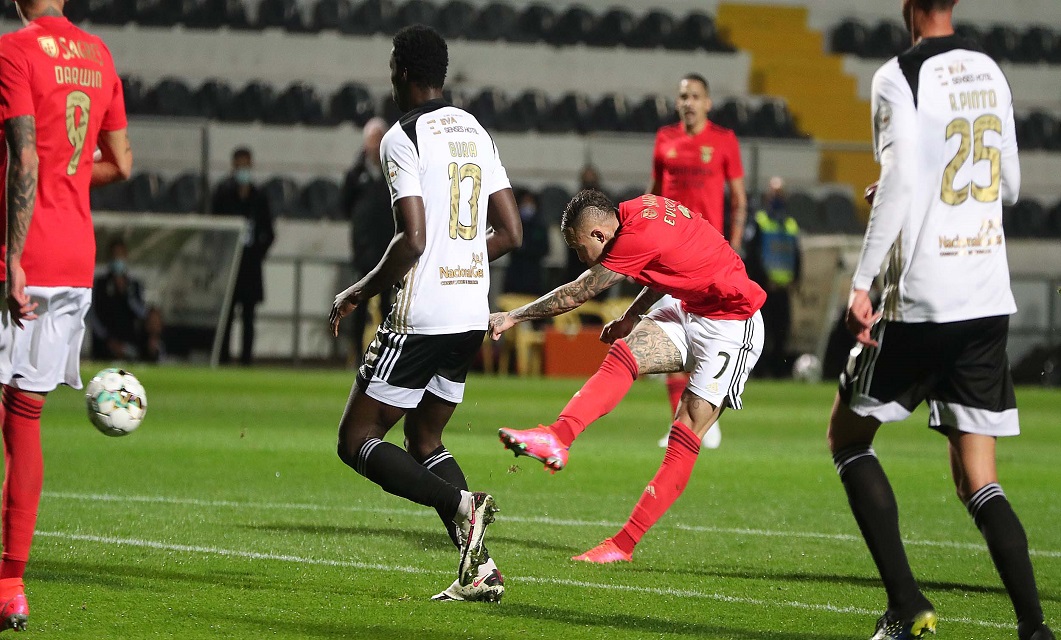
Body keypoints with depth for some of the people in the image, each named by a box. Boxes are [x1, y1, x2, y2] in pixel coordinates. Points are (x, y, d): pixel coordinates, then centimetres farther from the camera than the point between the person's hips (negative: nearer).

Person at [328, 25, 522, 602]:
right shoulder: (475, 132, 13)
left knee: (357, 440, 2)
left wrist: (360, 292, -6)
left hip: (422, 316, -8)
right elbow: (510, 233, 13)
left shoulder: (403, 138, -11)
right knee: (424, 438, 19)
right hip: (473, 312, 8)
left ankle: (460, 504, -20)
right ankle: (478, 569, 4)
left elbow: (412, 239, -19)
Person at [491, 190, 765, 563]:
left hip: (732, 326, -10)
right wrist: (632, 315, 14)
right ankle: (557, 438, -31)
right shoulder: (641, 209, 0)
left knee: (686, 436, -11)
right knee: (622, 354, -14)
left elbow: (577, 293, -16)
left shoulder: (637, 238, -25)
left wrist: (513, 317, -5)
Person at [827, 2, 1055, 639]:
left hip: (923, 300, -6)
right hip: (991, 298, 6)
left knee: (848, 435, 12)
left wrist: (862, 282, -16)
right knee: (978, 479, 8)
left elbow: (901, 182, -19)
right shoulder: (991, 72, 12)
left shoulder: (899, 78, -9)